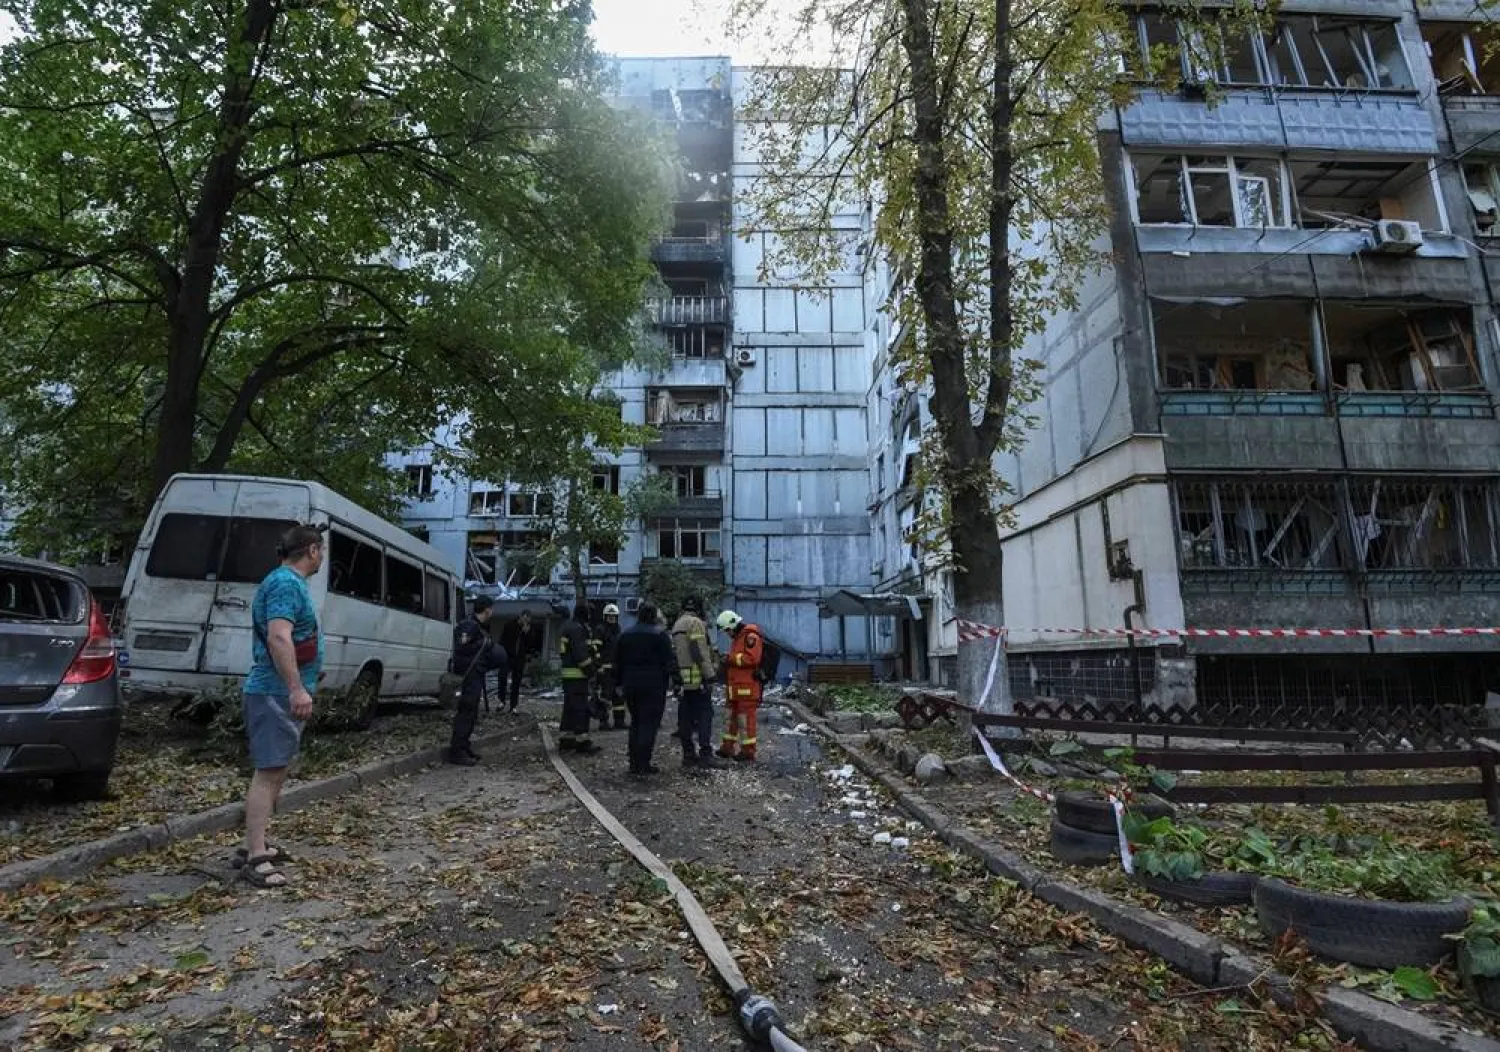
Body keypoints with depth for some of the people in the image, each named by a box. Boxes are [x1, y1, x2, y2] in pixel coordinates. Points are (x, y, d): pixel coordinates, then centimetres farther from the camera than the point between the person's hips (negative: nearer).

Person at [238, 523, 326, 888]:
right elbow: (279, 636, -28)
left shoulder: (286, 581, 17)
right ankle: (255, 858, -7)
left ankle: (255, 846, 25)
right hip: (277, 693, -11)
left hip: (279, 692, 11)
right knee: (269, 772, -9)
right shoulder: (287, 583, -15)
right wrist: (297, 688, -32)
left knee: (274, 771, 16)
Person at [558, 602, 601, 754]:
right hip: (577, 674, -11)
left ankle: (565, 738, 20)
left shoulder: (566, 626, 17)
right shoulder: (577, 629, -17)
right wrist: (589, 668, -14)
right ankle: (582, 741, -5)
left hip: (567, 673, 11)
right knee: (581, 707, -7)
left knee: (570, 707, 15)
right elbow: (580, 652, -21)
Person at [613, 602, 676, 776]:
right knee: (649, 723, -2)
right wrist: (673, 678, -7)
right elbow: (668, 661, -11)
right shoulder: (659, 634, -8)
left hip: (630, 685, 6)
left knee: (635, 722, 15)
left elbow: (618, 661, 14)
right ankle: (644, 764, -5)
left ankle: (634, 763, 17)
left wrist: (620, 683, 20)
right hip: (653, 685, -6)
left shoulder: (625, 634, 10)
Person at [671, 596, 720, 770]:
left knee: (686, 716, 9)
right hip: (697, 678, -8)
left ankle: (688, 754, 12)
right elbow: (700, 653, -18)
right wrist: (709, 674, -16)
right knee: (704, 714, -4)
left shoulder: (677, 625, 19)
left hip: (683, 679, 9)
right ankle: (705, 753, -9)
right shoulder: (696, 623, -10)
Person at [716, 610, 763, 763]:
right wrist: (727, 662, 7)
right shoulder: (736, 637, 19)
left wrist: (732, 658, -17)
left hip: (746, 686, -10)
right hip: (735, 685, 10)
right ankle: (727, 747, 20)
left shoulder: (750, 636, -12)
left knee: (746, 718, -4)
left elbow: (752, 658, -23)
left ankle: (748, 752, 3)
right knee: (732, 716, 13)